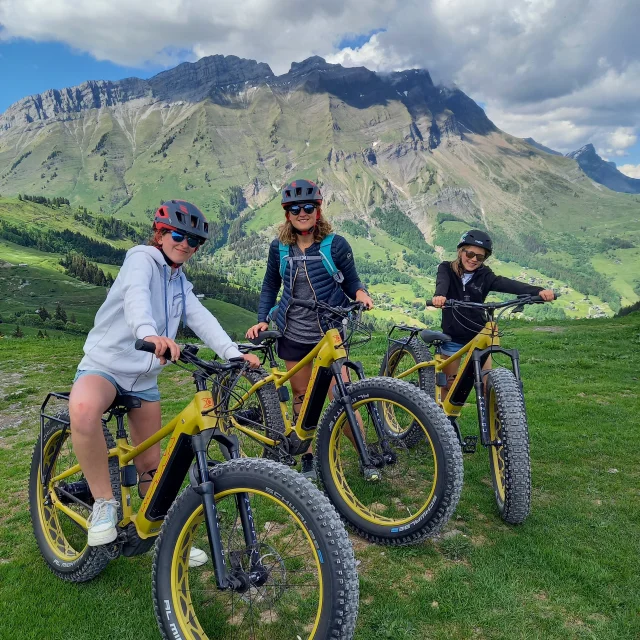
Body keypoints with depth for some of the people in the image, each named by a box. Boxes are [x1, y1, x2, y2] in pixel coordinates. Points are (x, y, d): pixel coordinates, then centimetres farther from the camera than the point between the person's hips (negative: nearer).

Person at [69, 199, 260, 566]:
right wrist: (148, 333, -54)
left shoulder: (180, 284, 12)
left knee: (150, 461, 10)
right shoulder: (142, 258, -9)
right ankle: (105, 503, -20)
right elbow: (136, 294, -32)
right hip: (105, 365, -6)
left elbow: (201, 318, -4)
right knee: (83, 409, -39)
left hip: (145, 378, 6)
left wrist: (233, 353, -22)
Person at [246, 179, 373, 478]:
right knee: (301, 399, 12)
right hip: (294, 336, 3)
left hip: (329, 334, -3)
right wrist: (263, 319, 0)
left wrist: (360, 293, -20)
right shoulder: (279, 247, 1)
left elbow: (351, 282, 2)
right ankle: (307, 459, 27)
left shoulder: (336, 244, -6)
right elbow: (270, 287, 12)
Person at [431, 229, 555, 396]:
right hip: (453, 336, -1)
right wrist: (439, 295, -55)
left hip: (478, 335, 1)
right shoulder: (447, 269, -8)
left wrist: (538, 291, -40)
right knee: (449, 383, 10)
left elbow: (508, 284, -22)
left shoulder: (484, 276, -5)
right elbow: (442, 283, -30)